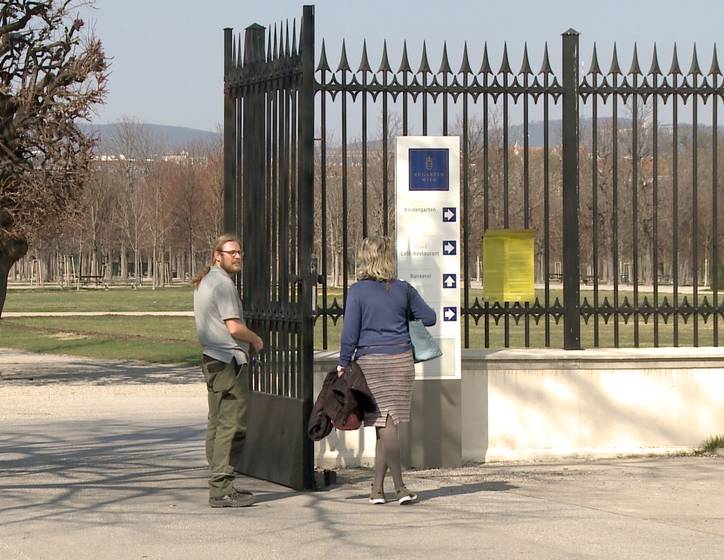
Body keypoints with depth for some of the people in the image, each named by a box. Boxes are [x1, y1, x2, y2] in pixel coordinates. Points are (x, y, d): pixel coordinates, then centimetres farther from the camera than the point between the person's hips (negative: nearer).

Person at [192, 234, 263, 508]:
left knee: (217, 424, 13)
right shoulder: (223, 283, -14)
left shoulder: (203, 282, 18)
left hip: (212, 359, 11)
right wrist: (256, 340, -1)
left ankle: (218, 485, 18)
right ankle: (221, 489, -13)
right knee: (231, 425, -10)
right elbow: (234, 328, -19)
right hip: (230, 362, -11)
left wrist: (247, 341, 16)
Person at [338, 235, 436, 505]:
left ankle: (400, 487, -3)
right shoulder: (403, 289, 2)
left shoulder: (357, 291, -5)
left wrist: (343, 363, 1)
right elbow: (429, 318, 10)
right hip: (401, 359, 2)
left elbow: (350, 331, -7)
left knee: (384, 424, 1)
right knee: (388, 423, 5)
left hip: (370, 360, -2)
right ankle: (377, 487, 4)